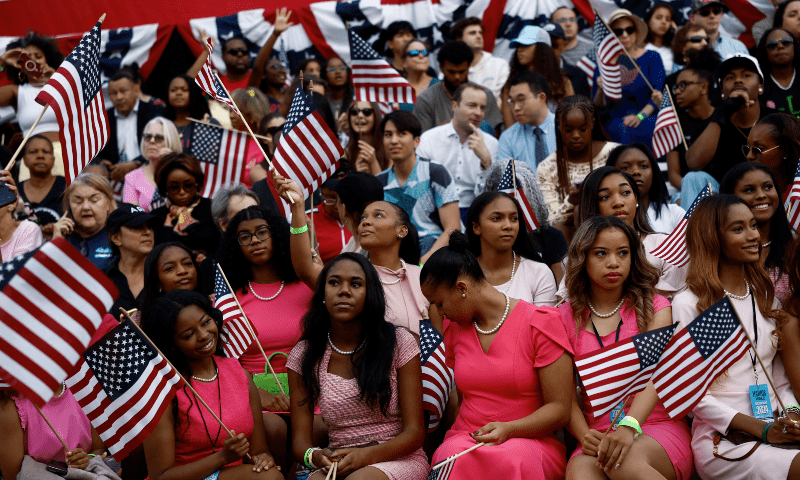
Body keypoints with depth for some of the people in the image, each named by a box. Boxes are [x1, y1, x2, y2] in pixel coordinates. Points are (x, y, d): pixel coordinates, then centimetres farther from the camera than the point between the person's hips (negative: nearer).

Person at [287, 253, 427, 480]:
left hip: (399, 460, -2)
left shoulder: (399, 343, -2)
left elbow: (414, 432, -4)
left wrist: (366, 456, -23)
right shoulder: (303, 356, 5)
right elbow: (300, 438, 4)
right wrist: (315, 456, -22)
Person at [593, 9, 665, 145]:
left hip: (649, 118, 0)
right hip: (616, 121, 0)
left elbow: (660, 95, 1)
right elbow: (599, 106, 8)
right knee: (623, 129, -36)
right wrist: (601, 91, -15)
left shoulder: (651, 57, 12)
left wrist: (640, 116, -15)